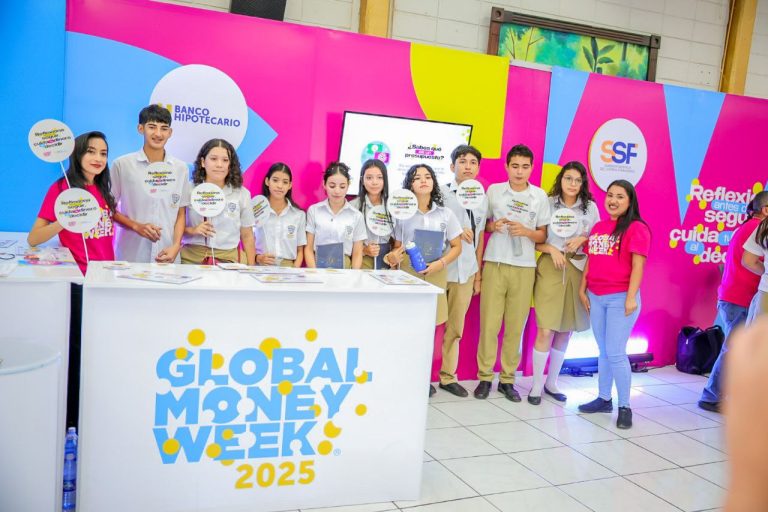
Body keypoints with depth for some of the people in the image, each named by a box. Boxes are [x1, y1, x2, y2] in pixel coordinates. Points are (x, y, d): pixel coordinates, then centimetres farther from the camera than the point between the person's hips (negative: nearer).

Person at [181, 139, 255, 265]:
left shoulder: (242, 194, 7)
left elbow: (247, 236, 10)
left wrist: (251, 269, 5)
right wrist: (191, 230, -11)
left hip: (229, 259, 1)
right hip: (192, 258, -1)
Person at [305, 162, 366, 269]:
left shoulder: (356, 216, 5)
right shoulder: (313, 210, 5)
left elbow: (357, 253, 7)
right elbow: (308, 248, 5)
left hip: (344, 268, 0)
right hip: (318, 267, 0)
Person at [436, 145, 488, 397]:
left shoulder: (481, 199, 11)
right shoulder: (441, 193, -2)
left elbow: (479, 237, 15)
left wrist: (478, 273, 14)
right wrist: (456, 232, -13)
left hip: (466, 271, 4)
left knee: (455, 327, 11)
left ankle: (448, 376, 23)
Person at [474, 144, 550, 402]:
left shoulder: (539, 196, 5)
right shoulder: (493, 190, 5)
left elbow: (542, 235, 7)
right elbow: (482, 224, 13)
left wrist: (525, 231, -12)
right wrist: (493, 226, -9)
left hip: (524, 267, 1)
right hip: (494, 264, 0)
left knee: (516, 326, 3)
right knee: (489, 323, -1)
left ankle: (507, 379, 15)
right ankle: (485, 377, 11)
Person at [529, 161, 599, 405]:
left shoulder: (591, 207, 8)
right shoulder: (548, 204, 1)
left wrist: (583, 239, -7)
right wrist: (551, 249, -15)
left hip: (577, 270, 3)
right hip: (550, 268, -3)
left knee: (566, 330, 9)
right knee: (546, 330, -9)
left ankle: (551, 382, 24)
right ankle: (536, 384, 5)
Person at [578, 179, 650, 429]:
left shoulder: (636, 228, -7)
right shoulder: (598, 227, 13)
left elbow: (637, 265, -13)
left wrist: (631, 297, -18)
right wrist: (582, 289, 12)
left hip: (620, 298, -6)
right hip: (596, 297, 7)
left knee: (615, 353, -6)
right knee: (603, 351, 14)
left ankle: (625, 407, 6)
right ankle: (604, 399, 25)